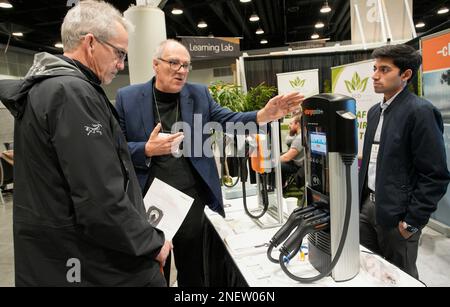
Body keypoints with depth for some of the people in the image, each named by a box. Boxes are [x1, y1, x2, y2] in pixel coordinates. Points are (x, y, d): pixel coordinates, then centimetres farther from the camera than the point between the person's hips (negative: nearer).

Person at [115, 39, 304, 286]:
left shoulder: (199, 94, 4)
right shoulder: (127, 97, -1)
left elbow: (228, 120, -6)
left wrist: (263, 116, -24)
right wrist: (147, 150, -21)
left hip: (191, 199, 1)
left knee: (192, 273, 17)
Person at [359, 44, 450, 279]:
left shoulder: (420, 112, -14)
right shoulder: (375, 111, 10)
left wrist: (413, 221, -14)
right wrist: (360, 197, 12)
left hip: (396, 215, -6)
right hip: (368, 205, 7)